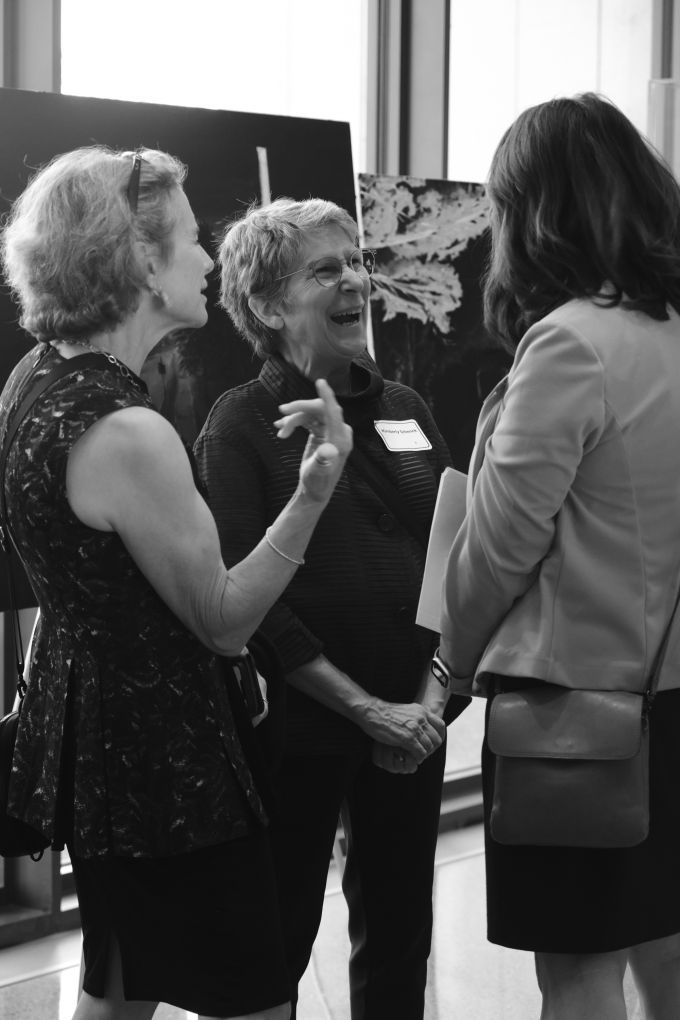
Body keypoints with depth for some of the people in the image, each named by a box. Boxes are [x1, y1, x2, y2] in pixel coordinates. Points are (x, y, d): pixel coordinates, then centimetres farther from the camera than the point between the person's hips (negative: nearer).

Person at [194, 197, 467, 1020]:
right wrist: (367, 709, -15)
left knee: (399, 936, 14)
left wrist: (429, 701, -4)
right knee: (279, 942, 7)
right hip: (298, 729, -4)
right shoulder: (241, 424, -7)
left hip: (411, 727, 5)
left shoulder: (404, 410, 8)